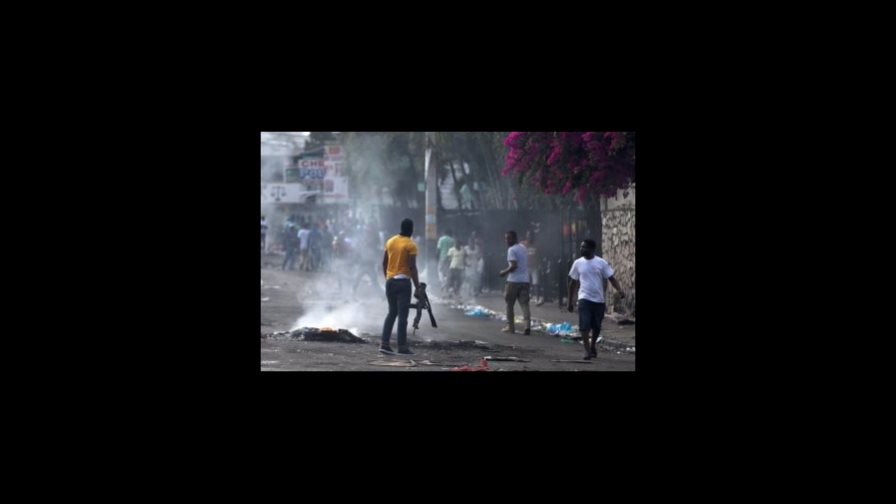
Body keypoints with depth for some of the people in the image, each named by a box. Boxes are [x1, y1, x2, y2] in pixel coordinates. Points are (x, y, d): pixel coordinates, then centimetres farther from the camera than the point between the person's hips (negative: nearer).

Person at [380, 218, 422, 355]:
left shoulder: (390, 241, 8)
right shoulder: (411, 245, -10)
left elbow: (384, 263, 12)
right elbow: (412, 267, -14)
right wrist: (417, 287, -12)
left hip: (390, 281, 6)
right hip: (403, 281, -6)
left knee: (392, 313, 14)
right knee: (402, 315, -2)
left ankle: (384, 344, 4)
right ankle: (402, 346, -2)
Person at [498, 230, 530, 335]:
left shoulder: (512, 250, -11)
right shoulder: (523, 248, 15)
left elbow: (513, 266, -20)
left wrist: (504, 272, -6)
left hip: (514, 280, -6)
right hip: (525, 280, 6)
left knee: (510, 303, 7)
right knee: (524, 303, 0)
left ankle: (510, 327, 12)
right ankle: (528, 325, -17)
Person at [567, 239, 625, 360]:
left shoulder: (601, 263, -2)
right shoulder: (578, 263, 3)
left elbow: (611, 278, -2)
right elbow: (573, 283, 10)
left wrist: (620, 290, -21)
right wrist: (570, 302, 11)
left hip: (599, 300, 0)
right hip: (584, 299, 0)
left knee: (596, 327, 10)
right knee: (584, 326, -14)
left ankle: (593, 346, 35)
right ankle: (587, 351, -9)